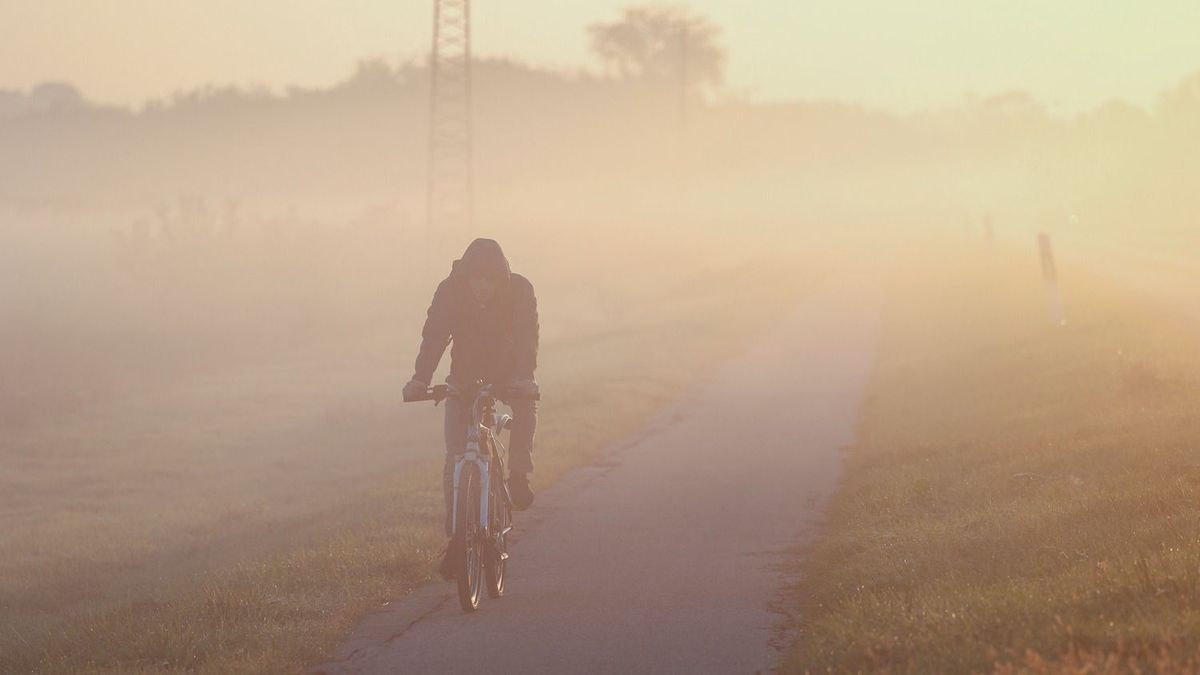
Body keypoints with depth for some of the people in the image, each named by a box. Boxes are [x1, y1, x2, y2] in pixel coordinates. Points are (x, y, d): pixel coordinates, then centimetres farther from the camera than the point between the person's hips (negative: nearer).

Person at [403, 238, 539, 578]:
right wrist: (420, 379, -43)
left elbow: (526, 337, -31)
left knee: (525, 406, -32)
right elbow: (434, 336, -28)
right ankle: (456, 534, -7)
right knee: (455, 455, -11)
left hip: (508, 371, 0)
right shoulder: (450, 291, -20)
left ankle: (518, 476, -11)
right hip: (465, 375, 0)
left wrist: (525, 376, -48)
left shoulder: (520, 290, -22)